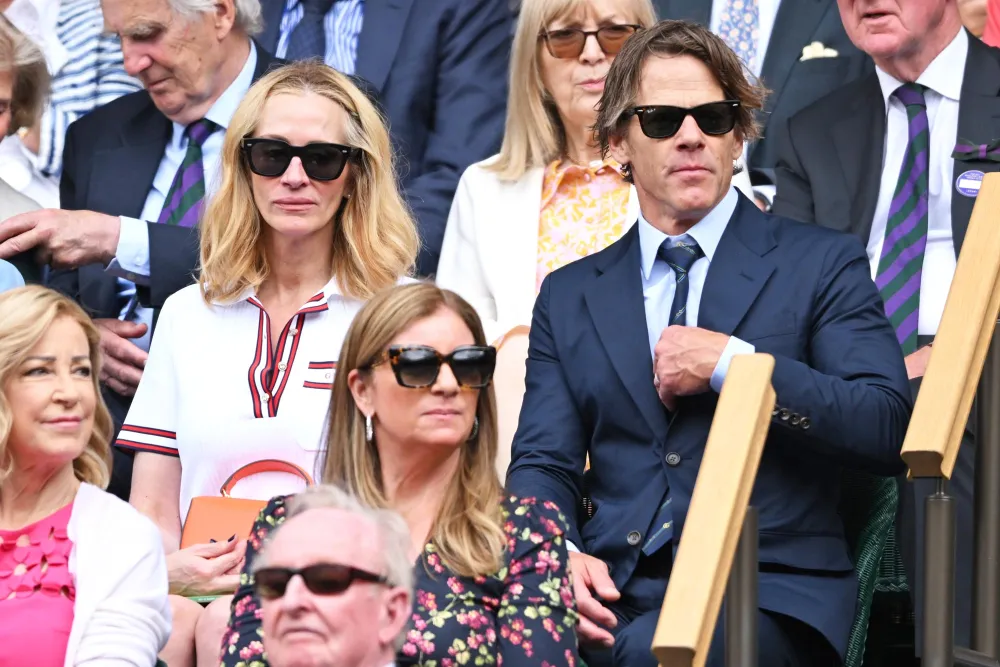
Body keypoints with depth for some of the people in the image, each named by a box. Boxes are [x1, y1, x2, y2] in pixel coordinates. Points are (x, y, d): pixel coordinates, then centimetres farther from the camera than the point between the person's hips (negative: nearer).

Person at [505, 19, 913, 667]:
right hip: (612, 597, 3)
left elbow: (889, 430, -4)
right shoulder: (569, 296, 19)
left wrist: (730, 364, -9)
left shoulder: (821, 265, 8)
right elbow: (541, 463, 13)